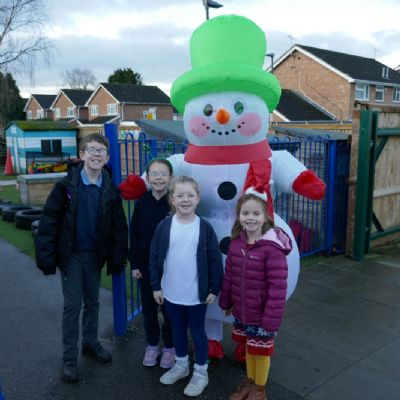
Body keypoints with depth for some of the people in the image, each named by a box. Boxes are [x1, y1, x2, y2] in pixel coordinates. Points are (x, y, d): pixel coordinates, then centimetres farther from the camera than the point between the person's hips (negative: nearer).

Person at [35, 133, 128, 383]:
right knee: (72, 305, 4)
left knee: (92, 302, 16)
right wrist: (46, 256, -14)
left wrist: (118, 258, -3)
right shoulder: (67, 185, -12)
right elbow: (49, 221, -11)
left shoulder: (110, 190, -4)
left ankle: (91, 343, 36)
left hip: (95, 255, 3)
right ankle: (69, 358, 17)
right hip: (71, 255, -3)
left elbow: (119, 227, 0)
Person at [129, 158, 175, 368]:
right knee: (148, 308, 14)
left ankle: (169, 346, 30)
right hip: (145, 266, 3)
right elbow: (134, 236, 2)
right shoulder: (141, 204, -2)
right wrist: (134, 264, 0)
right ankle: (152, 344, 34)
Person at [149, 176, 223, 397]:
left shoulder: (204, 227, -11)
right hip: (171, 292, 3)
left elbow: (215, 260, -6)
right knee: (178, 330, 20)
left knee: (197, 331, 13)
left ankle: (201, 371, 30)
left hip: (197, 293, -2)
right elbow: (155, 257, 0)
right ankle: (181, 364, 41)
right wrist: (156, 286, 1)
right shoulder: (164, 226, -7)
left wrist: (214, 289, -4)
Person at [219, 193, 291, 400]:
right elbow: (228, 275, 8)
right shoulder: (236, 242, -3)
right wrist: (226, 302, 13)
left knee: (261, 351, 13)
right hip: (241, 311, 6)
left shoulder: (272, 248, -23)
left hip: (261, 314, -5)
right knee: (248, 347, 24)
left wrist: (272, 319, -21)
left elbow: (278, 286, -22)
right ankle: (249, 381, 48)